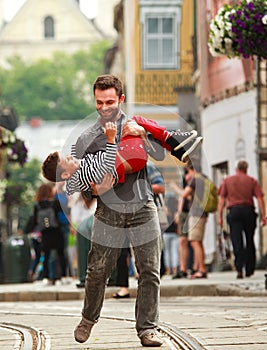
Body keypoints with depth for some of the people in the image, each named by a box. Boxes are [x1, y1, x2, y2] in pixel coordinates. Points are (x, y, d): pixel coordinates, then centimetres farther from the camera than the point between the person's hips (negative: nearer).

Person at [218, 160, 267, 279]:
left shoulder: (227, 181, 11)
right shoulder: (252, 181, 9)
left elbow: (221, 199, 5)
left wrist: (219, 216, 5)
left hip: (234, 211, 0)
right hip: (249, 210, 0)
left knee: (237, 242, -4)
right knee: (250, 241, 11)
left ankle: (239, 269, -18)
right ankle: (249, 270, 13)